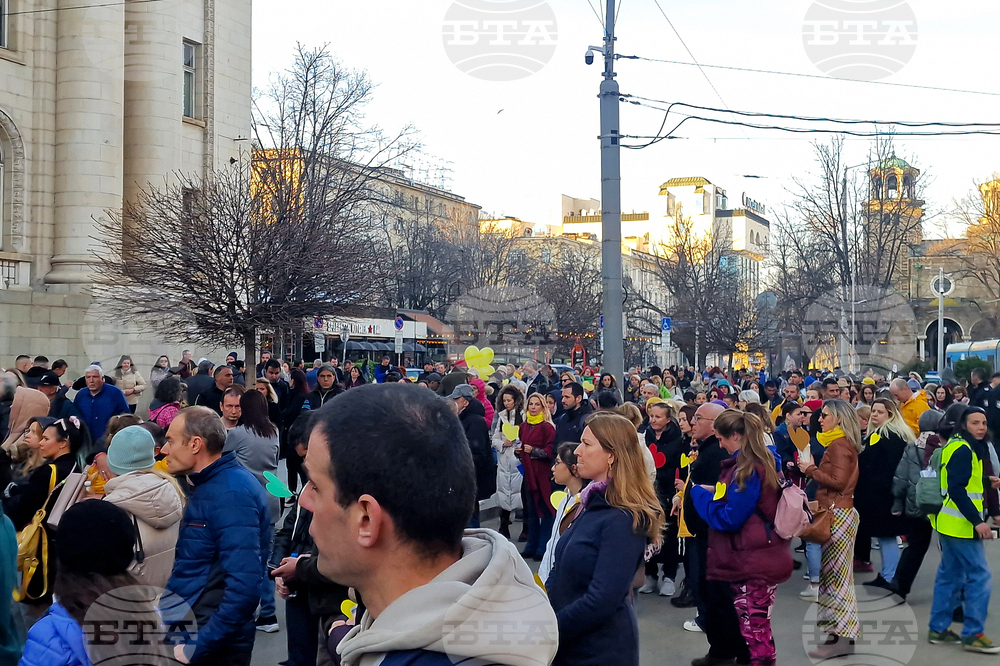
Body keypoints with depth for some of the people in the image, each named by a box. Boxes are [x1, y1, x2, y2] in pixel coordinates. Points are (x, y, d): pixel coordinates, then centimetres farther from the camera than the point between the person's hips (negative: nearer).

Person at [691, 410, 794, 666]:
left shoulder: (747, 469, -19)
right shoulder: (761, 462, 11)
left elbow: (729, 518, -19)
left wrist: (700, 493, -8)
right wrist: (716, 492, 11)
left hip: (752, 561, -10)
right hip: (757, 557, 10)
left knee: (755, 628, -3)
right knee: (754, 625, 16)